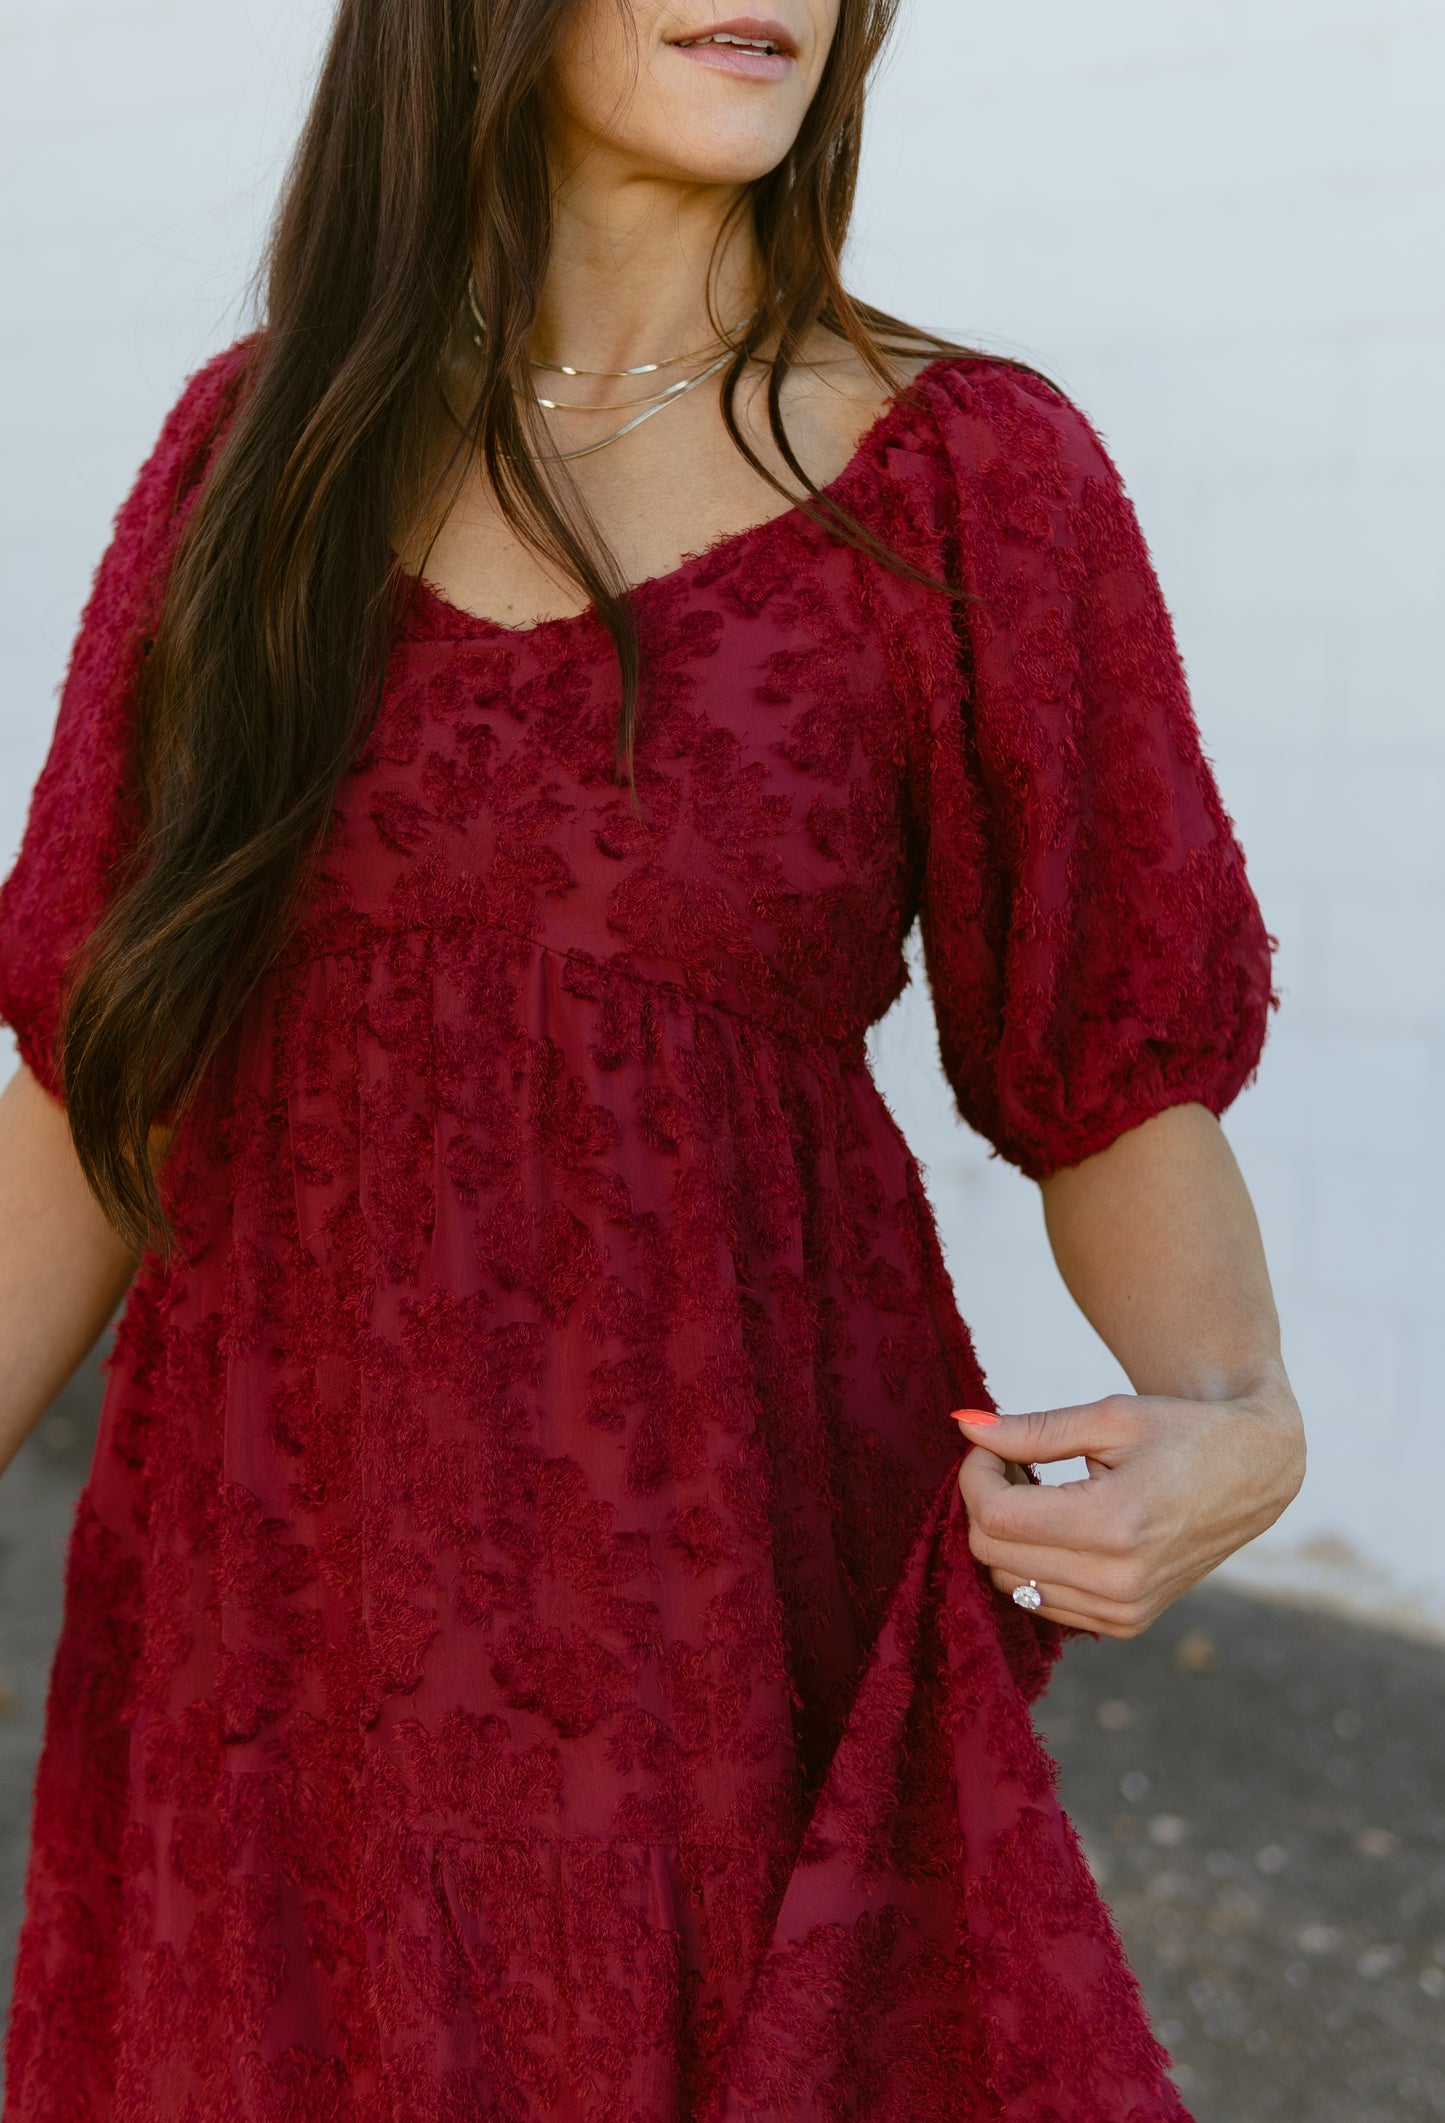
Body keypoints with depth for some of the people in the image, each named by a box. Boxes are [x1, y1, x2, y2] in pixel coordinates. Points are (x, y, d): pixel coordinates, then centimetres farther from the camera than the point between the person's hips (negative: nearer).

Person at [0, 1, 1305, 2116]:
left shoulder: (970, 476, -4)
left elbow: (1118, 1077, 0)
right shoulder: (264, 442, 4)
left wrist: (1235, 1421, -18)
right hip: (274, 1606, 2)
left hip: (736, 1605, -2)